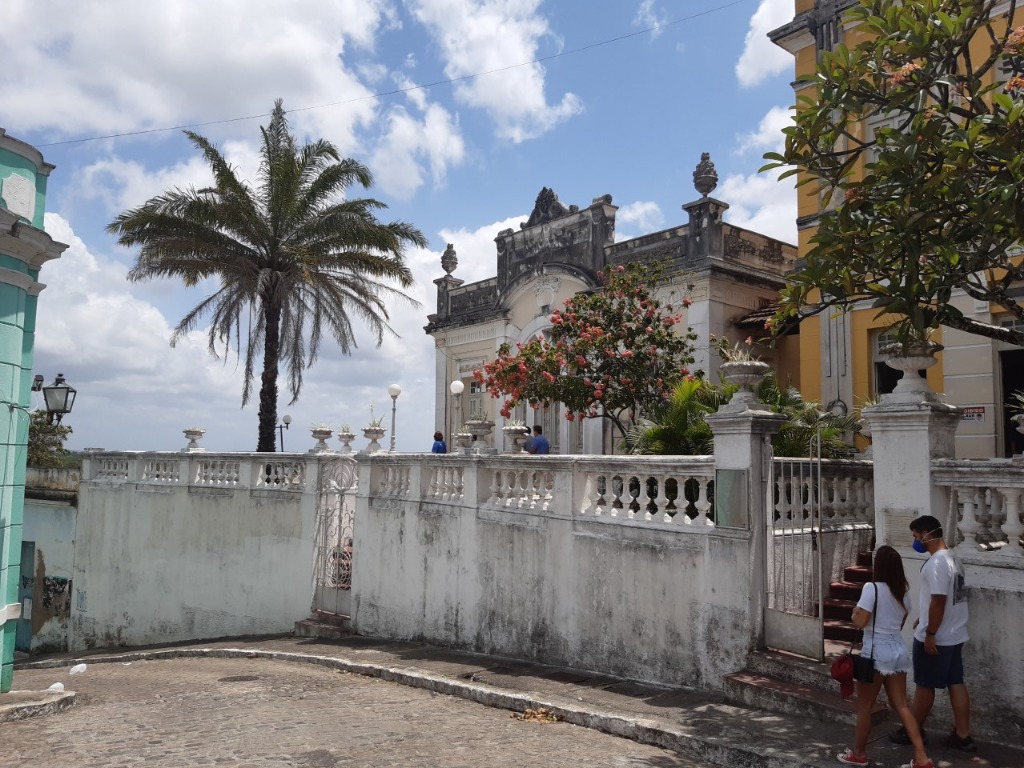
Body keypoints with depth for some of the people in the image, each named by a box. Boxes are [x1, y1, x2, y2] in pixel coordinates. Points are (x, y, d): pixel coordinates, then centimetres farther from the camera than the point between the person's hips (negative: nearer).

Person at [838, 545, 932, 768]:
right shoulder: (903, 591, 7)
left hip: (877, 651, -7)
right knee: (901, 705, 13)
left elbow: (860, 622, -17)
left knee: (865, 706, 8)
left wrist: (855, 613, 2)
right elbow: (901, 623, 16)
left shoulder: (872, 588, -16)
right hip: (898, 649, 7)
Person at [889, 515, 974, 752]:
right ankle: (963, 735, 17)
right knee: (956, 683, 12)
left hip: (936, 637, -9)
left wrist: (930, 634, -20)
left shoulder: (936, 563, -22)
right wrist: (924, 620, 24)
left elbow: (938, 601, -25)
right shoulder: (951, 558, 10)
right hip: (954, 635, 9)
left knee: (925, 685, 5)